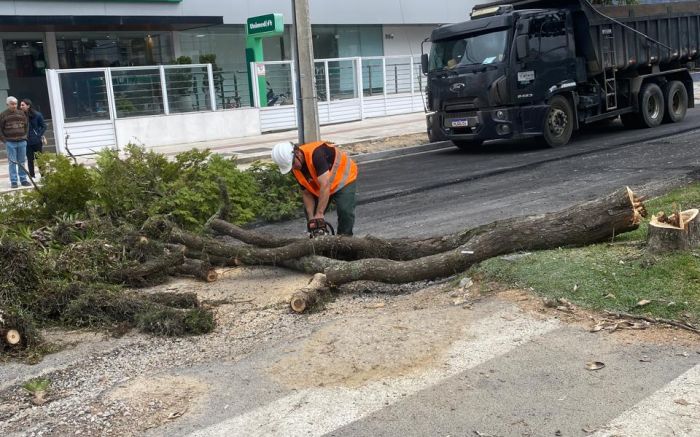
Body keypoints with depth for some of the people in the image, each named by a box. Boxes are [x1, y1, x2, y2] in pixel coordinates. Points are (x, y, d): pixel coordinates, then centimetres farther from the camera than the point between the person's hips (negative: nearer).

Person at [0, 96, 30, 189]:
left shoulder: (21, 114, 9)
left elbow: (26, 125, 18)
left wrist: (25, 136, 9)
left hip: (22, 142, 3)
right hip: (10, 143, -3)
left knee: (22, 162, 8)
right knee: (12, 163, -1)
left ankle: (23, 180, 14)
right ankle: (13, 181, 3)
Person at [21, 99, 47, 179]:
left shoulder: (37, 115, -7)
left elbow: (44, 126, -1)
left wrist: (39, 135, -9)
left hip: (37, 141, -2)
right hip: (27, 142, 2)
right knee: (30, 160, 7)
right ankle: (32, 176, 14)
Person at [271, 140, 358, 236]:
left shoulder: (315, 153, -38)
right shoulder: (295, 168, -14)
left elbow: (325, 185, -42)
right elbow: (306, 193, -8)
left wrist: (320, 214, -43)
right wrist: (311, 218, -18)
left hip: (343, 179, -7)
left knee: (345, 211, -21)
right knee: (309, 211, 3)